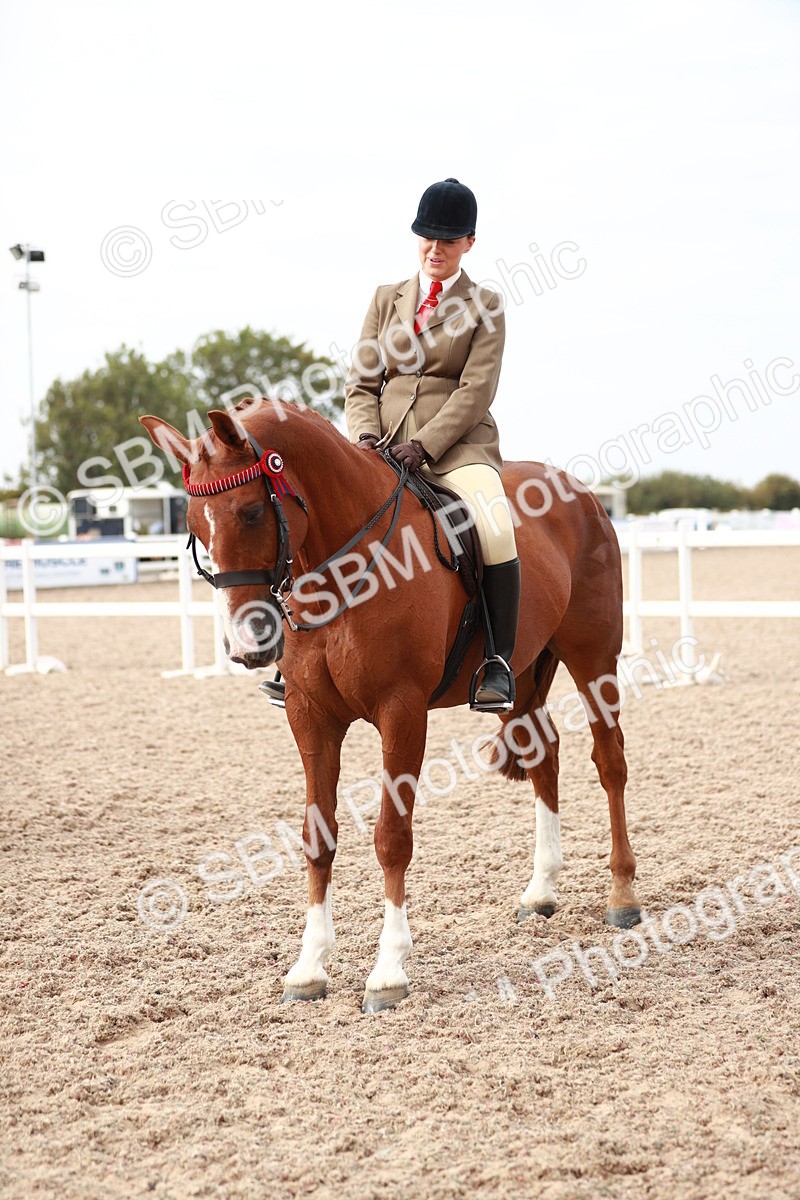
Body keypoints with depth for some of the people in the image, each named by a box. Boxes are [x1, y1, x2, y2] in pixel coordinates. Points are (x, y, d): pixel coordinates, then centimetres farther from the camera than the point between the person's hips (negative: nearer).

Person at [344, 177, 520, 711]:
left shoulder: (485, 305, 6)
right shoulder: (387, 299, 17)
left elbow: (476, 390, -6)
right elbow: (361, 382, 12)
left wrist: (424, 446, -19)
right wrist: (366, 435, -9)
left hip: (458, 446, -3)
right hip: (387, 448, 4)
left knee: (496, 531, -33)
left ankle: (499, 662, -23)